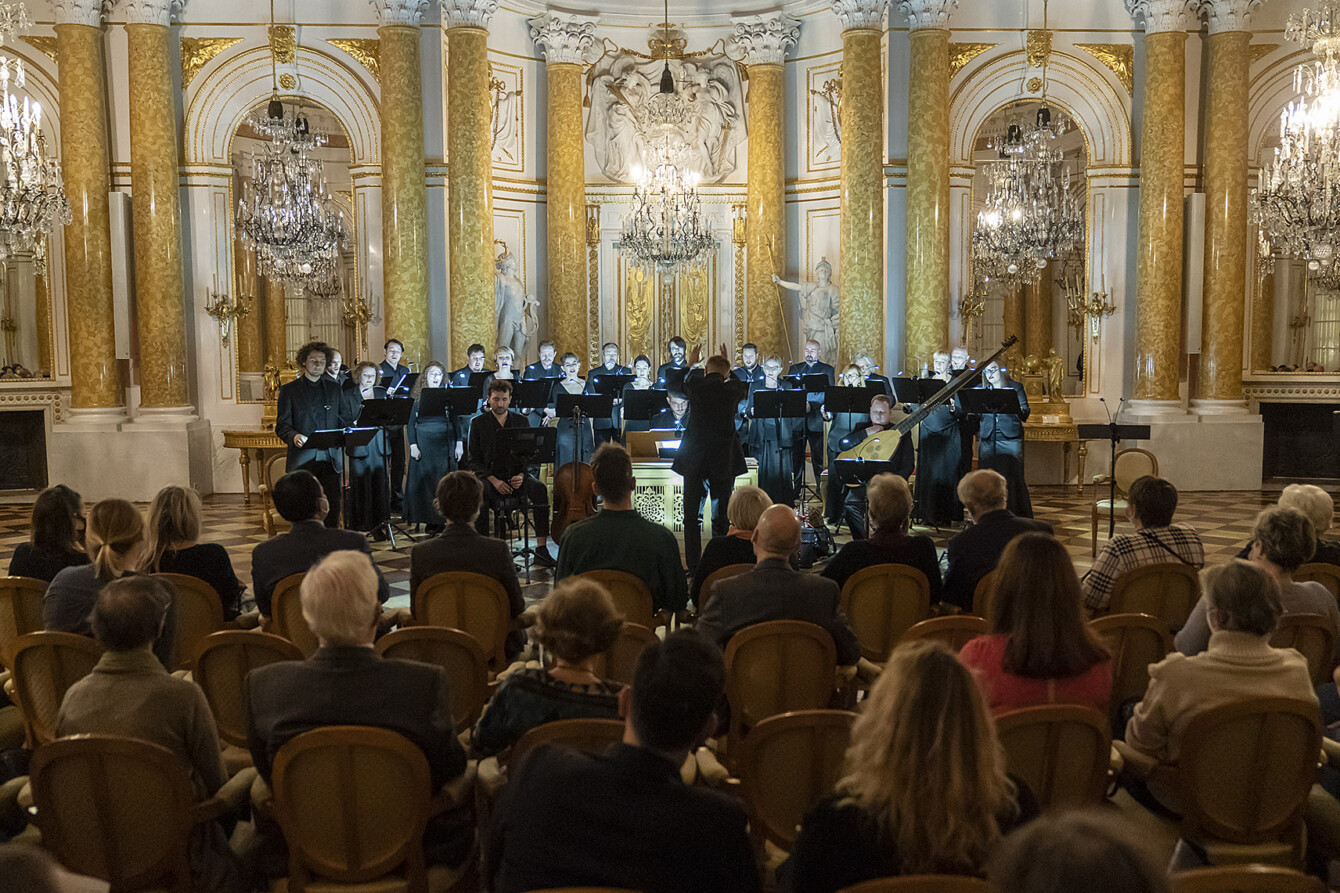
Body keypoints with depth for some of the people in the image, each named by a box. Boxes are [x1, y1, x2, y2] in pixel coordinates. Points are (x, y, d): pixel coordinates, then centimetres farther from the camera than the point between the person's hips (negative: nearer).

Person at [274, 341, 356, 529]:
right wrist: (294, 436, -20)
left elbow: (346, 420, 18)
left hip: (330, 457, 3)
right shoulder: (289, 390, 7)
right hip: (302, 458, -2)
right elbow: (281, 426, 2)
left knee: (333, 505, -1)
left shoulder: (335, 389, 16)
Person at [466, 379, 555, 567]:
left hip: (515, 476, 2)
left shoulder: (521, 421, 11)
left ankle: (541, 549, -28)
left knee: (540, 489, -29)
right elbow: (473, 460, 1)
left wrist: (521, 475, -13)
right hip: (489, 475, -2)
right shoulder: (478, 423, 5)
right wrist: (494, 480, -15)